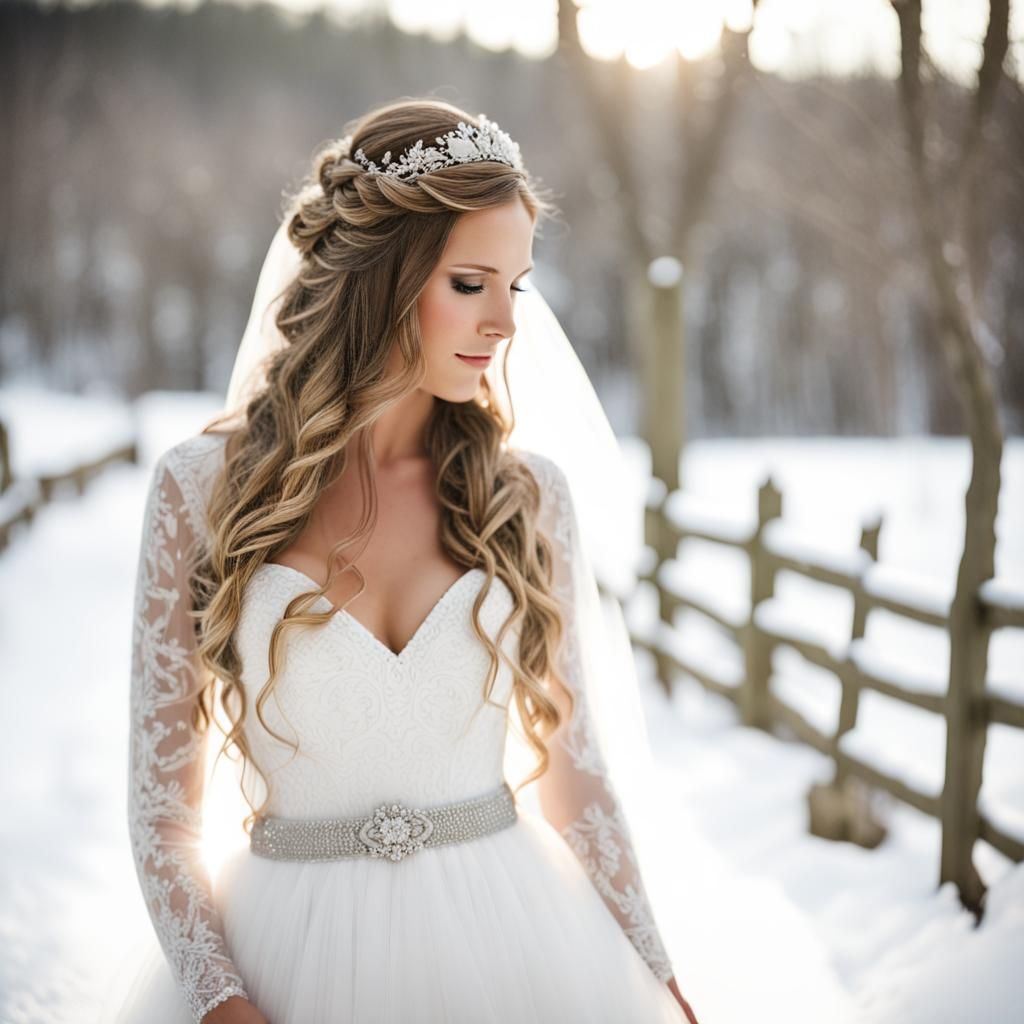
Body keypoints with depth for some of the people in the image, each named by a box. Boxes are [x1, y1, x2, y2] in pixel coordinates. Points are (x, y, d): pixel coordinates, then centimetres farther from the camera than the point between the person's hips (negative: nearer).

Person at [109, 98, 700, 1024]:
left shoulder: (527, 493, 0)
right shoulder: (203, 487, -5)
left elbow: (572, 769, 6)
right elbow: (162, 797, -3)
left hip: (508, 936, 1)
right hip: (293, 948, -1)